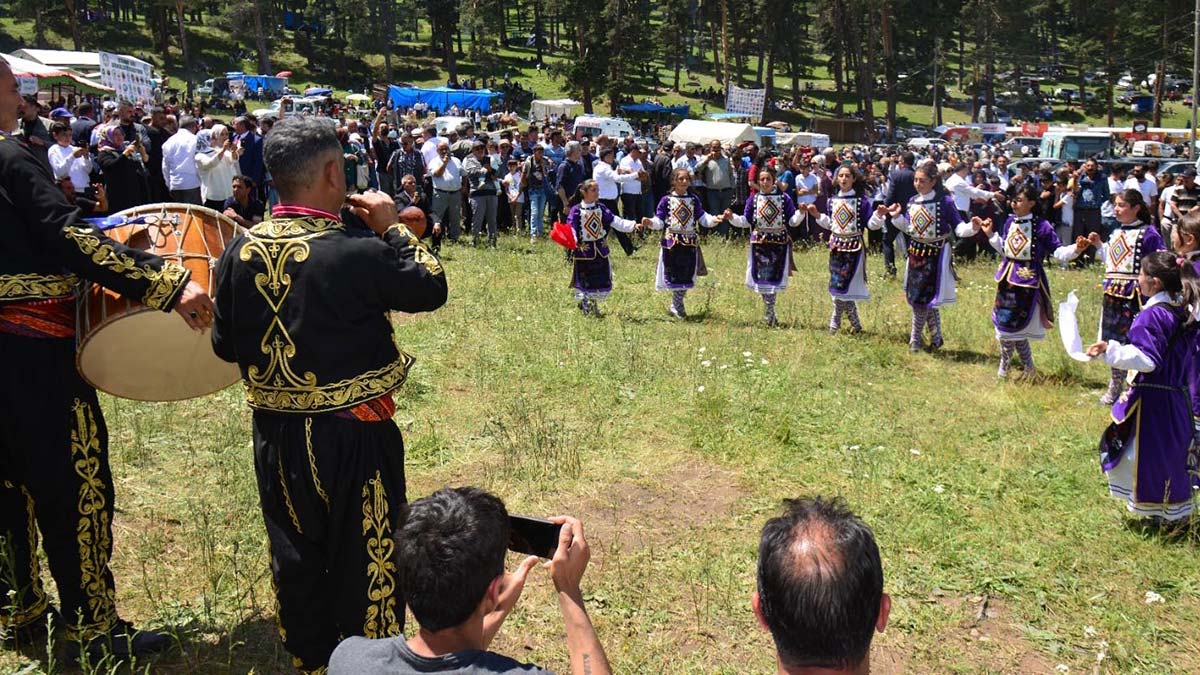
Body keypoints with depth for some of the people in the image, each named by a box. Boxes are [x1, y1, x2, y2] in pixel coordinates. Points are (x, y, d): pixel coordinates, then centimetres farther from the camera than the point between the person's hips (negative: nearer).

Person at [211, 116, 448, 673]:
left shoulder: (240, 250, -6)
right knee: (365, 557, 13)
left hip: (276, 433, 5)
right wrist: (393, 228, 0)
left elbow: (225, 345, 4)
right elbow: (432, 287, -8)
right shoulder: (358, 251, -22)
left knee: (295, 555, 20)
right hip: (352, 434, -5)